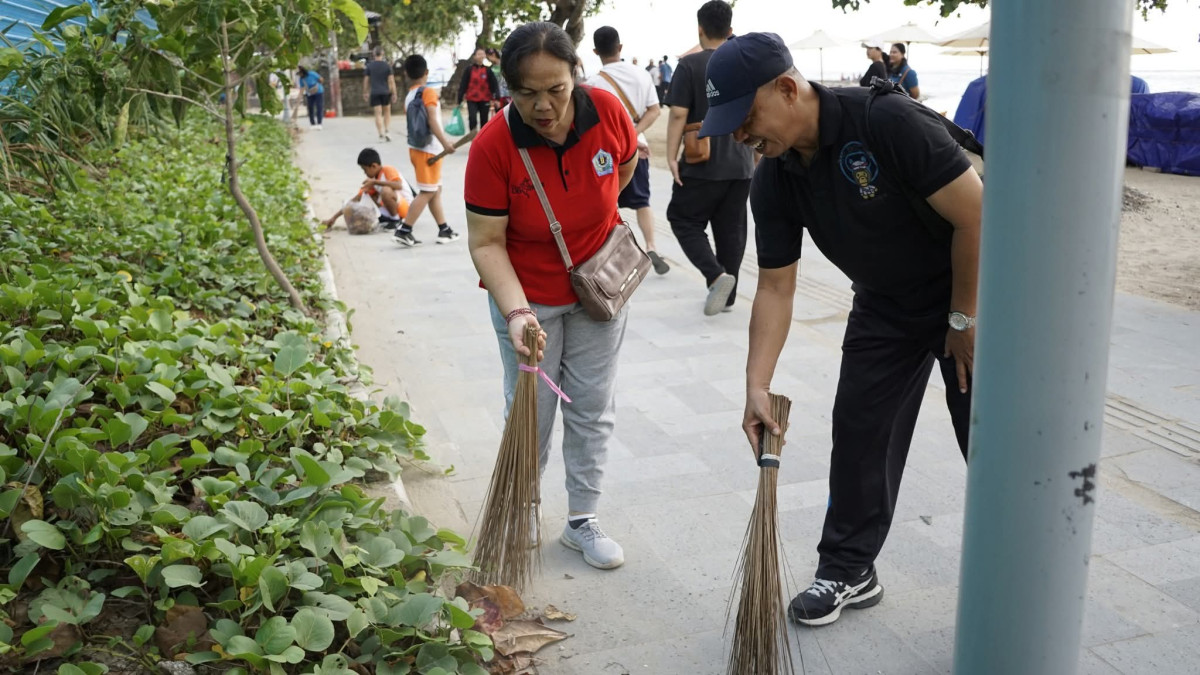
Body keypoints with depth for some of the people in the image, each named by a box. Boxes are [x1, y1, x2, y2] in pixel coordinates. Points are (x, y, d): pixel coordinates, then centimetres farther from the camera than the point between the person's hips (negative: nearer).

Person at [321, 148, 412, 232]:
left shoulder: (388, 170, -13)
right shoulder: (371, 180, 8)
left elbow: (398, 186, -34)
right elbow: (356, 199, 9)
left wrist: (375, 182, -28)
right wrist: (334, 217, 5)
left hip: (406, 206, -8)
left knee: (386, 190, -34)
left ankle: (396, 221, -14)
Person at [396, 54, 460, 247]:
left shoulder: (409, 96, 10)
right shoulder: (429, 92, -11)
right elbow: (432, 120, -23)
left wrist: (444, 141, 24)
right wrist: (445, 142, -30)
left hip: (417, 148, 8)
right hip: (428, 149, -8)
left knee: (436, 189, 14)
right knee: (427, 192, -4)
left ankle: (444, 230, 17)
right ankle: (404, 231, -6)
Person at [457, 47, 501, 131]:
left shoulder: (488, 70, 3)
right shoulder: (469, 69, 0)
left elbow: (494, 84, -1)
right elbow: (463, 85, 1)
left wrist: (496, 98, -13)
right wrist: (459, 100, -2)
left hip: (485, 100, 2)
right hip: (472, 100, -2)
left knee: (484, 121, 8)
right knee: (472, 120, -15)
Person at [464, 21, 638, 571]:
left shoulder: (607, 111, -18)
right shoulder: (492, 147, -25)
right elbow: (486, 243, -22)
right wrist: (516, 313, -34)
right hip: (527, 294, -2)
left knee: (593, 409, 10)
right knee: (530, 415, 8)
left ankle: (582, 520, 26)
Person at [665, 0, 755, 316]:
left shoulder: (690, 65, -8)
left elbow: (679, 114, -14)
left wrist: (672, 156, -10)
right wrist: (757, 151, 23)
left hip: (702, 163, -5)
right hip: (741, 163, 5)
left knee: (684, 220, 7)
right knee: (732, 229, 11)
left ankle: (716, 276, -12)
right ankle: (727, 295, 16)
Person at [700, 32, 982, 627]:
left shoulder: (889, 122, -31)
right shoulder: (773, 181, -11)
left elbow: (974, 215, -25)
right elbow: (775, 288, -6)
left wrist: (964, 320, -16)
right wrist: (756, 387, -12)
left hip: (971, 292, -5)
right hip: (885, 304, 6)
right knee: (859, 430, 5)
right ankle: (848, 571, 21)